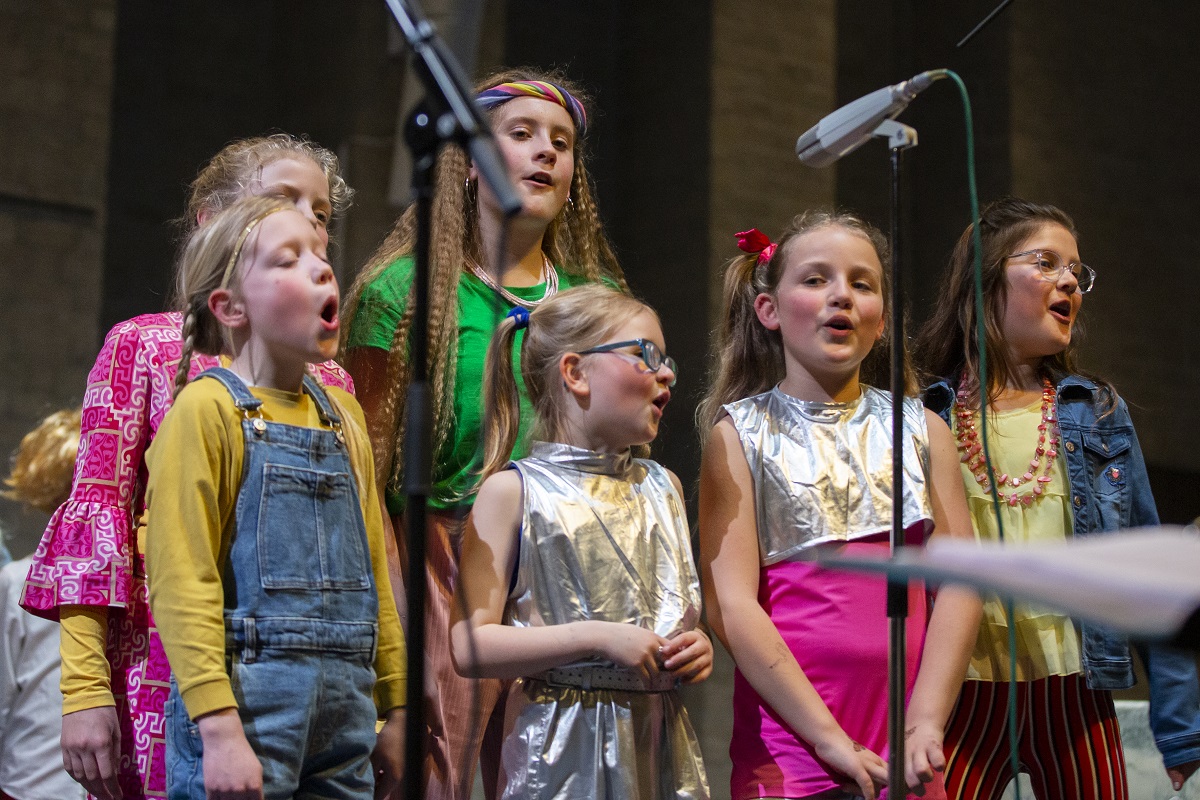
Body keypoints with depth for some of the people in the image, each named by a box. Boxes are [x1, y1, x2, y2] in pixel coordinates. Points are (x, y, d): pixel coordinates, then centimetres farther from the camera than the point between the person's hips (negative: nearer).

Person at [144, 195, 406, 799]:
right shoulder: (207, 409, -6)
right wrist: (219, 728, -20)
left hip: (345, 715, 6)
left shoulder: (344, 417, 14)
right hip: (245, 702, -6)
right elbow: (182, 584, -13)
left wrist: (394, 709, 17)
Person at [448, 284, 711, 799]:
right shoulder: (512, 491, -5)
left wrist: (696, 651, -1)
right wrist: (596, 637, -19)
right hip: (562, 753, -5)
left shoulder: (661, 488, 12)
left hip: (661, 747, 5)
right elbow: (469, 647, -12)